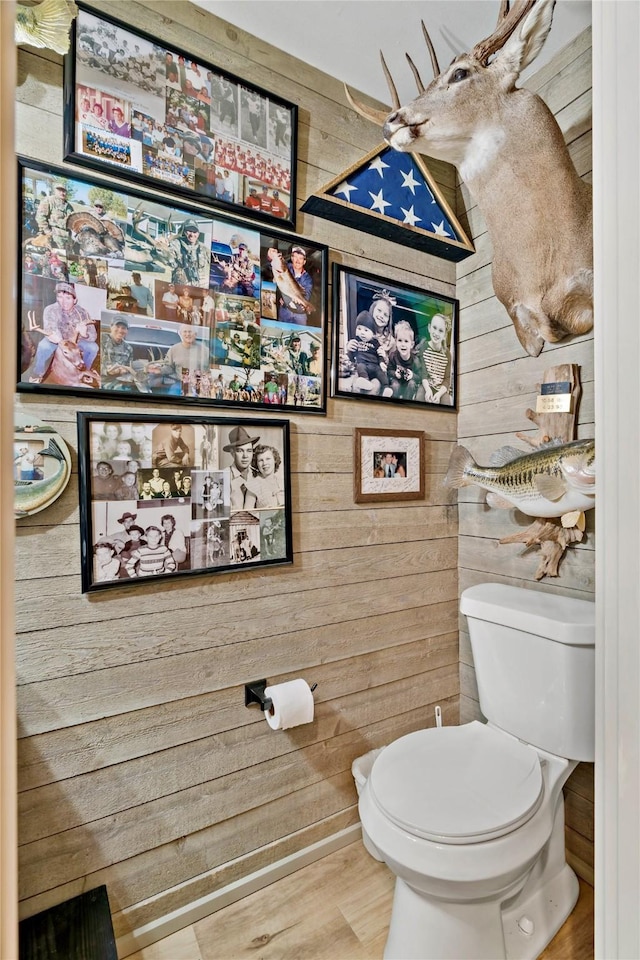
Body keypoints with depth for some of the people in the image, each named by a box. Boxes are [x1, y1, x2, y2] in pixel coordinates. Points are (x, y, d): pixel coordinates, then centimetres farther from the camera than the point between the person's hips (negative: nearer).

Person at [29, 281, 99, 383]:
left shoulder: (82, 312, -21)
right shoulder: (50, 310, -26)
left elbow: (93, 336, -23)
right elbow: (49, 332, -31)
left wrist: (85, 334, -48)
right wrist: (53, 335, -57)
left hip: (75, 342, 2)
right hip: (56, 342, -2)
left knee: (93, 347, -22)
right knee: (44, 346, -32)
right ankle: (36, 376, -6)